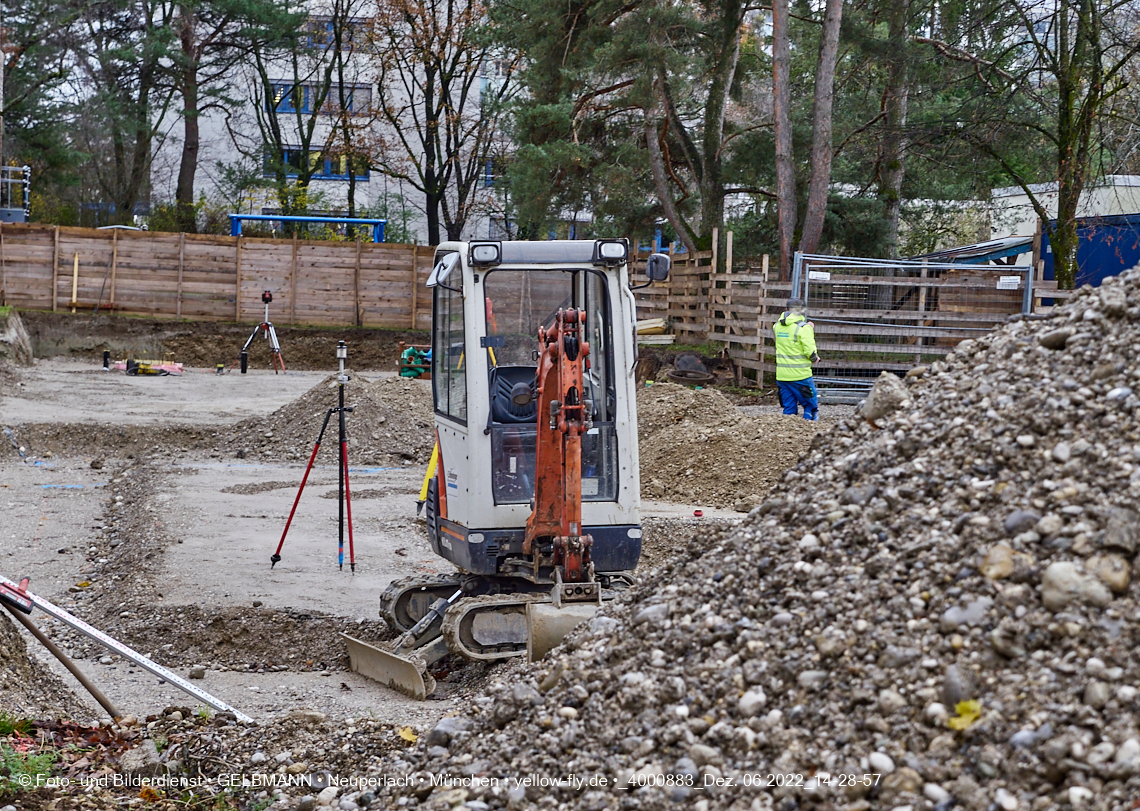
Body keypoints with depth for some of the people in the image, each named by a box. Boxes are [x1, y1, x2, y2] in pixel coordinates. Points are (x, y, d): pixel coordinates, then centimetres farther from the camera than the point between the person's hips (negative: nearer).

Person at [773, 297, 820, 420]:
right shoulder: (803, 328, -13)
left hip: (782, 376, 6)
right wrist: (815, 358, 5)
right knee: (811, 405, 5)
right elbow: (810, 351, -18)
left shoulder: (778, 326, 6)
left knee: (789, 408, 11)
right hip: (800, 375, -6)